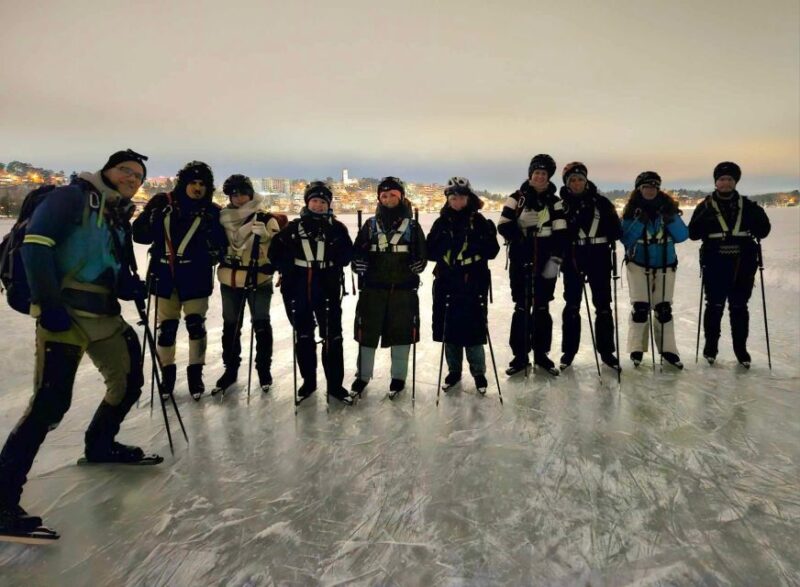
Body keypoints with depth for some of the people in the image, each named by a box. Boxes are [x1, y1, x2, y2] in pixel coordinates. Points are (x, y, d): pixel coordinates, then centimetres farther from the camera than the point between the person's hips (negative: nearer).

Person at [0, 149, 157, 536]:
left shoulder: (120, 219, 18)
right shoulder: (73, 197, -4)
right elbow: (35, 245, -15)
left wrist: (134, 288, -5)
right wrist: (49, 304, -21)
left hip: (105, 315, 9)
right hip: (65, 312, -9)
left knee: (129, 381, 17)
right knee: (51, 401, -15)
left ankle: (100, 445, 40)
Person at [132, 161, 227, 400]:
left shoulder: (212, 211, 1)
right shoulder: (162, 202, 3)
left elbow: (221, 245, 1)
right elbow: (140, 233, 1)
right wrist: (154, 220, -18)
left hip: (195, 277, -1)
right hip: (165, 275, 1)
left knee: (196, 324, -1)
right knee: (166, 326, 8)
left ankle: (195, 372, 15)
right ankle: (167, 371, 24)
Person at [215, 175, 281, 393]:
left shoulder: (266, 219, -4)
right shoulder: (224, 218, 5)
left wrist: (264, 234, -27)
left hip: (259, 280, -3)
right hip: (230, 280, 4)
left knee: (261, 325, 5)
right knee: (230, 326, 13)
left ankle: (264, 369, 19)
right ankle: (230, 368, 27)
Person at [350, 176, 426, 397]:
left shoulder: (412, 225, 6)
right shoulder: (370, 224, 8)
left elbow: (421, 257, 6)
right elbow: (357, 254, 9)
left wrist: (409, 272, -9)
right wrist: (364, 272, -6)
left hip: (403, 289, -1)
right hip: (373, 288, 1)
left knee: (401, 333, 6)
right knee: (367, 331, 6)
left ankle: (398, 377, 22)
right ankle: (363, 375, 22)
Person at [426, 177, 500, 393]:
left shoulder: (479, 221, 0)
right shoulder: (441, 222, 7)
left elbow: (492, 251, -4)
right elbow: (430, 252, 2)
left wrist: (482, 243, -23)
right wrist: (443, 244, -16)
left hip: (473, 284, -3)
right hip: (447, 283, 3)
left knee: (473, 328, 0)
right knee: (449, 328, 9)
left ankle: (479, 373, 18)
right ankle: (454, 371, 26)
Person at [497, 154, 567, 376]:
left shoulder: (554, 201, 5)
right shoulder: (517, 198, 1)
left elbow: (560, 233, -1)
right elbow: (503, 225, -4)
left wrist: (555, 259, -10)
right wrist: (518, 236, -21)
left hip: (545, 260, 1)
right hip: (521, 260, -1)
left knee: (542, 308, 8)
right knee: (521, 307, 3)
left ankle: (541, 354, 20)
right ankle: (520, 356, 12)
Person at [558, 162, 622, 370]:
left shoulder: (601, 202, 1)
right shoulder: (561, 204, 1)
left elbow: (615, 228, 2)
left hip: (599, 258, 0)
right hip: (572, 259, 0)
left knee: (603, 305, 6)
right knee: (572, 305, 7)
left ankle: (606, 350, 18)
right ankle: (569, 350, 18)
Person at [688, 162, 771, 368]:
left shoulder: (746, 205, 9)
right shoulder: (706, 206, 4)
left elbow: (763, 231, 8)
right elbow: (693, 234, -3)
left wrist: (759, 216, -12)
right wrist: (705, 218, -20)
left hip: (742, 265, 2)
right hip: (715, 266, -1)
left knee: (739, 308, 7)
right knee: (714, 307, 3)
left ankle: (741, 349, 19)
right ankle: (711, 346, 17)